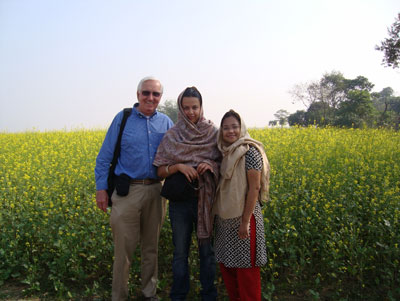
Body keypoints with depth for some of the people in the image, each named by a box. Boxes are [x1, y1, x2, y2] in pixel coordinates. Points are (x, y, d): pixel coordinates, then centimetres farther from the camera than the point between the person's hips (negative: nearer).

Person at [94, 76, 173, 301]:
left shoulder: (166, 122, 8)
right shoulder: (123, 119, 0)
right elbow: (105, 156, 1)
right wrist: (101, 187, -4)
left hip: (155, 190, 3)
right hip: (128, 190, -3)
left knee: (152, 246, 14)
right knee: (124, 247, 3)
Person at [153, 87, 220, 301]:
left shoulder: (213, 133, -1)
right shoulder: (171, 136, -1)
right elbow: (160, 171, -2)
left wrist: (211, 165, -15)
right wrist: (179, 166, -21)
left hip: (206, 199, 0)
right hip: (180, 200, 0)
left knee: (207, 248, 12)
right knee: (180, 252, 11)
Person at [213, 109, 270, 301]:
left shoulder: (250, 152, -13)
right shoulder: (224, 153, 8)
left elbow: (254, 188, -16)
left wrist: (245, 222, -18)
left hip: (243, 216, -7)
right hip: (224, 218, 7)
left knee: (245, 266, 4)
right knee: (225, 263, 16)